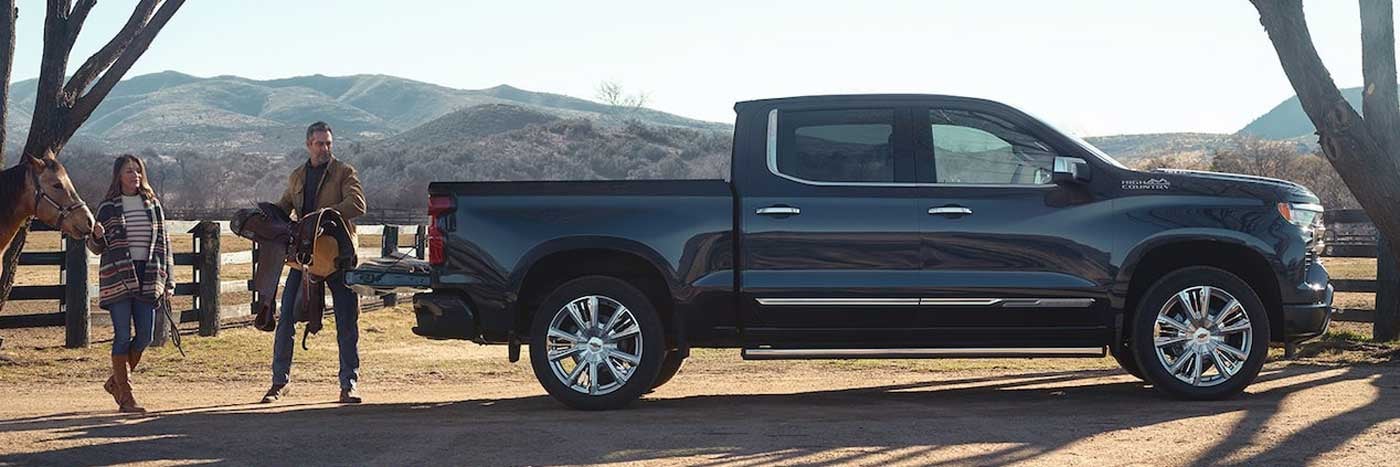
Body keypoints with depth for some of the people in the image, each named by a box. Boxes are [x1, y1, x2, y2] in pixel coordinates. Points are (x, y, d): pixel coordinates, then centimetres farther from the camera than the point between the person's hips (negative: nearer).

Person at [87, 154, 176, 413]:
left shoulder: (153, 205, 11)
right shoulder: (108, 207, 2)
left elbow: (163, 243, 12)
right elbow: (98, 248, 6)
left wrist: (168, 279, 7)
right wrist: (96, 237, -18)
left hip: (147, 276, 4)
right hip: (117, 276, -3)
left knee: (145, 335, 2)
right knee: (123, 335, -4)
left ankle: (115, 381, 23)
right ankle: (125, 397, 1)